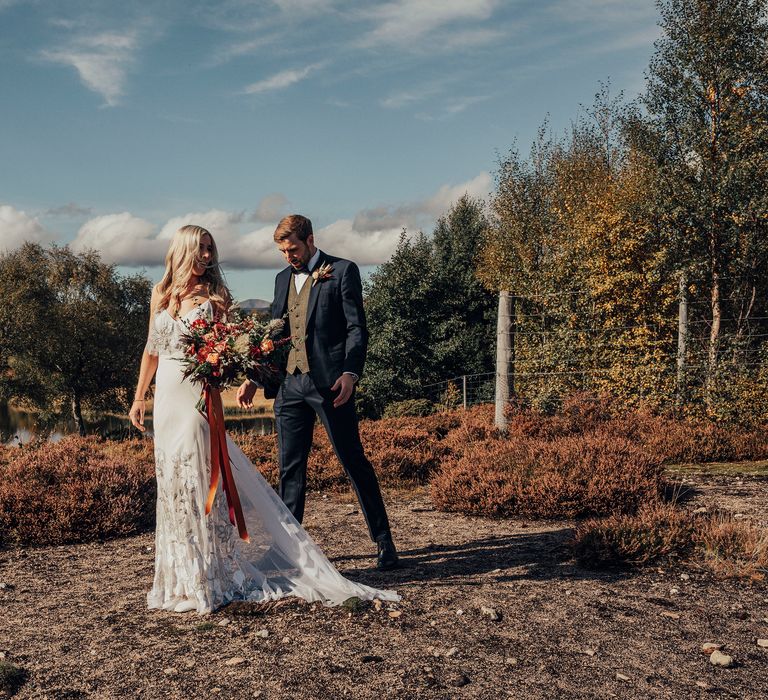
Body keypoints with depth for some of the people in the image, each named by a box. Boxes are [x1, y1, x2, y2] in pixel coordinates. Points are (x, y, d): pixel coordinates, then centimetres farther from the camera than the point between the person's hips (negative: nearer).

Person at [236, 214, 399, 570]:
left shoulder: (343, 271, -1)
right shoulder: (283, 278, 18)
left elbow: (357, 328, -7)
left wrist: (350, 373, -21)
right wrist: (254, 378, 13)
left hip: (329, 383, -6)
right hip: (289, 384, 6)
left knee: (354, 462, -1)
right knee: (290, 468, 9)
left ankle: (384, 542, 9)